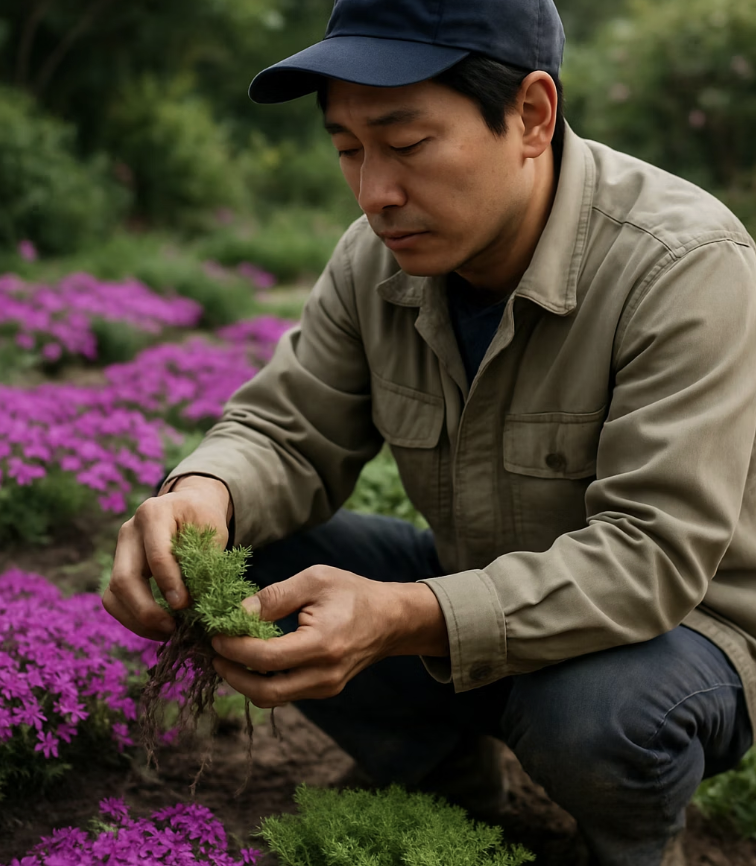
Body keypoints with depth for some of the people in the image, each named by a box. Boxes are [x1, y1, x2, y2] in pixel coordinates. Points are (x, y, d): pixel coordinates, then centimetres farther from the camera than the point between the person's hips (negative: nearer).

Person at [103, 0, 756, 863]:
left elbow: (653, 553, -33)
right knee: (244, 567, -10)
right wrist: (204, 490, -29)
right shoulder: (377, 259, -8)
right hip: (476, 593, 5)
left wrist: (403, 621, -45)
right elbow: (291, 434, -3)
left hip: (681, 620, -5)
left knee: (592, 709, -37)